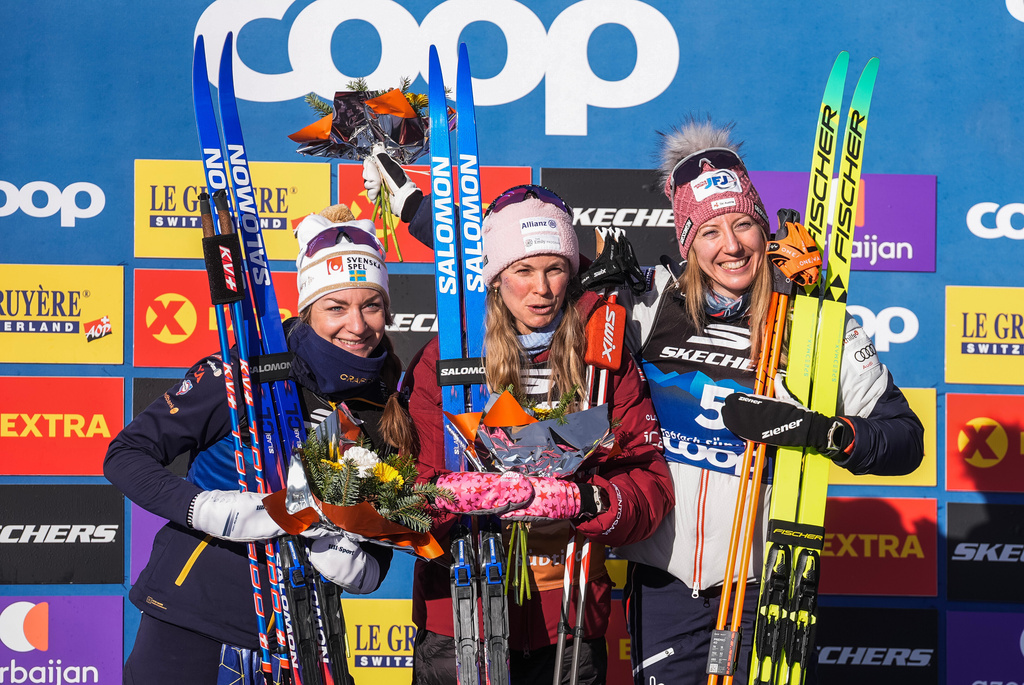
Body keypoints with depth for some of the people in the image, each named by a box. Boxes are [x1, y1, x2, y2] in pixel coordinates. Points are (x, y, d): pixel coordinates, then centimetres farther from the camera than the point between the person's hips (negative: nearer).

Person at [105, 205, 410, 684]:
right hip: (189, 624, -3)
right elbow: (125, 455, -9)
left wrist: (357, 568, -13)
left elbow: (375, 556, 10)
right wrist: (207, 508, -24)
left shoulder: (390, 415, 2)